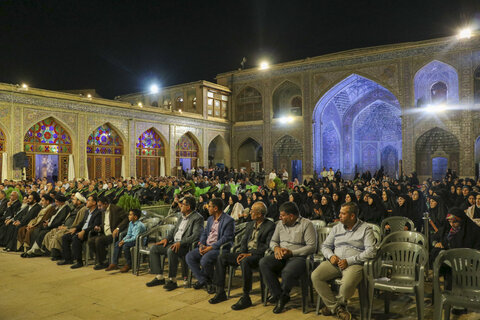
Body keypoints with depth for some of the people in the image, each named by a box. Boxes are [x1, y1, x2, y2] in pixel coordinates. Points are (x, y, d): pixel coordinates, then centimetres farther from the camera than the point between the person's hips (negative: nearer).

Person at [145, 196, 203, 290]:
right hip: (174, 242, 9)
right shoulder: (182, 216, 17)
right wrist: (166, 238, 7)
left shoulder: (197, 218, -11)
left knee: (171, 251, -37)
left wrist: (180, 243, -28)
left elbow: (196, 235, -21)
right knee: (154, 249, 1)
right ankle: (159, 277, 4)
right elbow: (174, 229, 25)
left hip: (185, 245, -9)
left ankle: (172, 280, -24)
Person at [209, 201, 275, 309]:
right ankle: (220, 292, -1)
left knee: (245, 262, -38)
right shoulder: (250, 224, 17)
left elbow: (268, 246, -14)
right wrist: (242, 253, -6)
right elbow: (244, 241, 15)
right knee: (222, 258, -7)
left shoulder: (270, 226, -6)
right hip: (246, 252, 8)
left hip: (258, 255, -7)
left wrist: (250, 254, -20)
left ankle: (246, 297, -26)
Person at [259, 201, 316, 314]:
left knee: (288, 271, -37)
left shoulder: (306, 224, -4)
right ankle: (279, 295, -15)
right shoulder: (280, 224, 17)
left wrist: (291, 252, -16)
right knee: (263, 262, -22)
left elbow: (312, 247, -11)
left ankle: (282, 296, -7)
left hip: (299, 257, -6)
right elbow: (273, 241, 21)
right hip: (281, 257, 6)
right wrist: (276, 248, -4)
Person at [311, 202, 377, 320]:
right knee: (315, 276, -20)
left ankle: (337, 303, 0)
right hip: (335, 262, 5)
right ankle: (336, 307, -6)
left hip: (354, 264, -4)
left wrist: (348, 261, -17)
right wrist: (331, 256, -5)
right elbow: (325, 246, 19)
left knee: (347, 284, -35)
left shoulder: (365, 229, 2)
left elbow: (371, 251, -10)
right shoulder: (337, 228, 17)